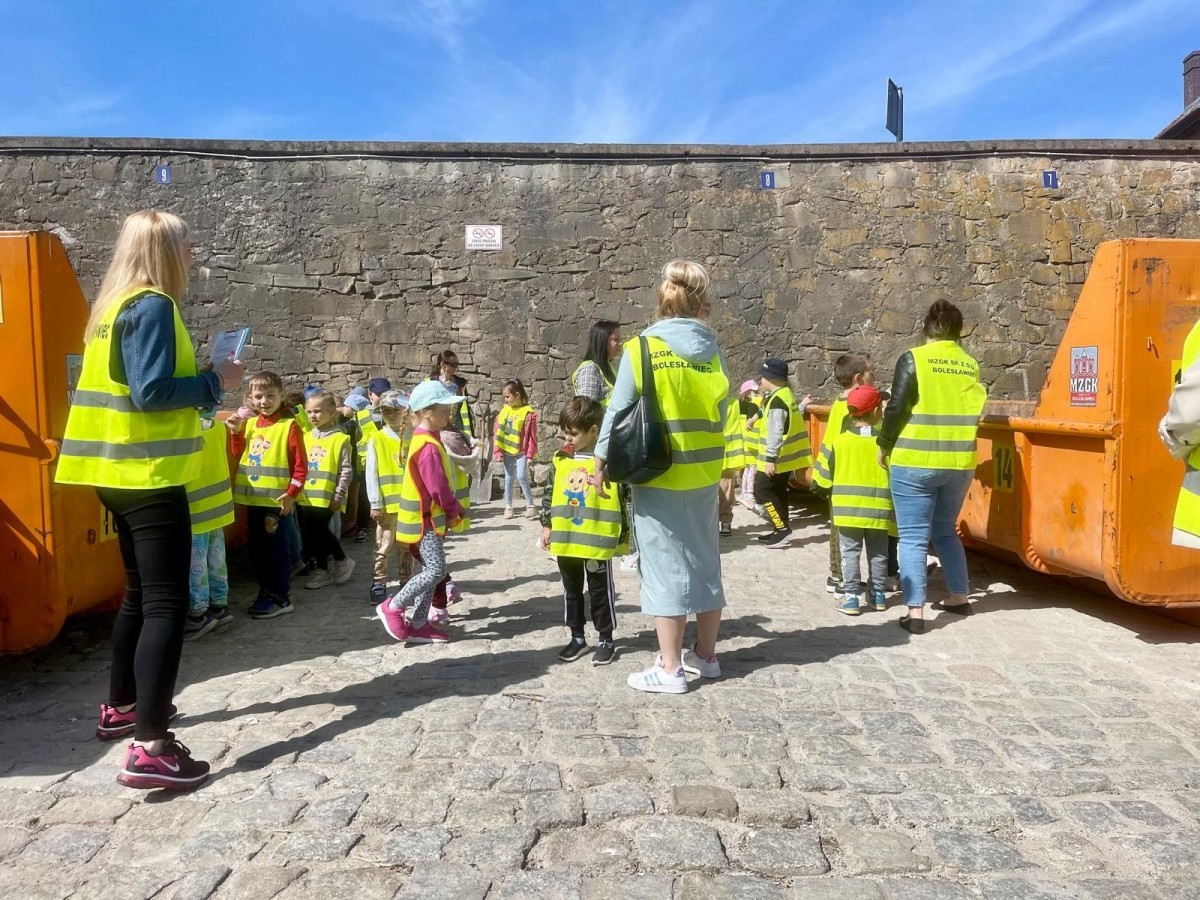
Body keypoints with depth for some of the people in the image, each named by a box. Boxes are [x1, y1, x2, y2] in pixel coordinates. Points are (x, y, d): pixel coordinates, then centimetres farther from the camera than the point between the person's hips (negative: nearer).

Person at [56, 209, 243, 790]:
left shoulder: (115, 305, 16)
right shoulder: (152, 306, -13)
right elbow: (151, 392, -22)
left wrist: (201, 385, 11)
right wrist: (214, 381, -10)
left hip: (123, 471, 10)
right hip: (148, 474, -10)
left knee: (140, 593, 20)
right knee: (166, 604, -10)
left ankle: (120, 708, 32)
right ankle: (150, 749, -12)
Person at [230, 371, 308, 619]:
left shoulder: (289, 425, -9)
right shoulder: (249, 423, 10)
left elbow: (301, 465, -10)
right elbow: (240, 456, 20)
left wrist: (292, 493, -17)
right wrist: (236, 433, 6)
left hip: (276, 500, -7)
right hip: (253, 499, 7)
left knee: (276, 549, 0)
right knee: (257, 550, 14)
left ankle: (281, 599, 9)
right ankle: (266, 593, 27)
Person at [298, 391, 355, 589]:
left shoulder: (339, 439, -7)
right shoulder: (306, 437, 10)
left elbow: (345, 471, -9)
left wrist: (339, 496, -12)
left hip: (326, 497, -6)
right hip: (306, 496, 6)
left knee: (319, 532, -2)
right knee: (311, 534, 10)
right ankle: (321, 570, 22)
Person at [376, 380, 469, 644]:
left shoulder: (424, 440, 12)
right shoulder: (429, 446, -21)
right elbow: (439, 488, -22)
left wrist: (453, 510, 12)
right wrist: (456, 512, -7)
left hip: (428, 517, 10)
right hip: (425, 519, -10)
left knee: (430, 570, 11)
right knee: (436, 570, -10)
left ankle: (418, 624, 16)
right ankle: (392, 607, 2)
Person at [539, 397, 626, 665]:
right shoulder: (562, 459, 4)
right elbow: (550, 494, 12)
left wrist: (623, 533, -7)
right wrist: (547, 525, 11)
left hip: (597, 540, -5)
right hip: (565, 540, 5)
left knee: (600, 592, 8)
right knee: (571, 590, 16)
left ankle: (606, 640, 22)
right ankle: (577, 637, 30)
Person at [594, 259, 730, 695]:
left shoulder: (641, 349, -9)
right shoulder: (713, 351, 1)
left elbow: (617, 412, -7)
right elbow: (721, 413, 5)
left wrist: (601, 463, 2)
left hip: (657, 477, -4)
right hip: (704, 475, 4)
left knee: (665, 565, 2)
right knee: (704, 561, 15)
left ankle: (669, 669, 9)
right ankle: (705, 655, 28)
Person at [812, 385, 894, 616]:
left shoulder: (840, 440, -5)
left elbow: (825, 474, 2)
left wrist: (826, 487, 22)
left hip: (848, 507, -1)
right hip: (879, 508, 1)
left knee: (849, 552, 5)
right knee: (878, 553, 15)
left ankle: (851, 596, 2)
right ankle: (877, 593, 23)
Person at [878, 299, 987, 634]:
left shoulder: (913, 359, -7)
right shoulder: (971, 365, 8)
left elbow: (896, 407, -11)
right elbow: (974, 411, 13)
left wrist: (884, 446, 1)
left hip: (915, 462, -5)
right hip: (959, 462, 5)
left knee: (913, 537, 1)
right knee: (945, 531, 22)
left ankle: (915, 612, -3)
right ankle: (960, 597, 30)